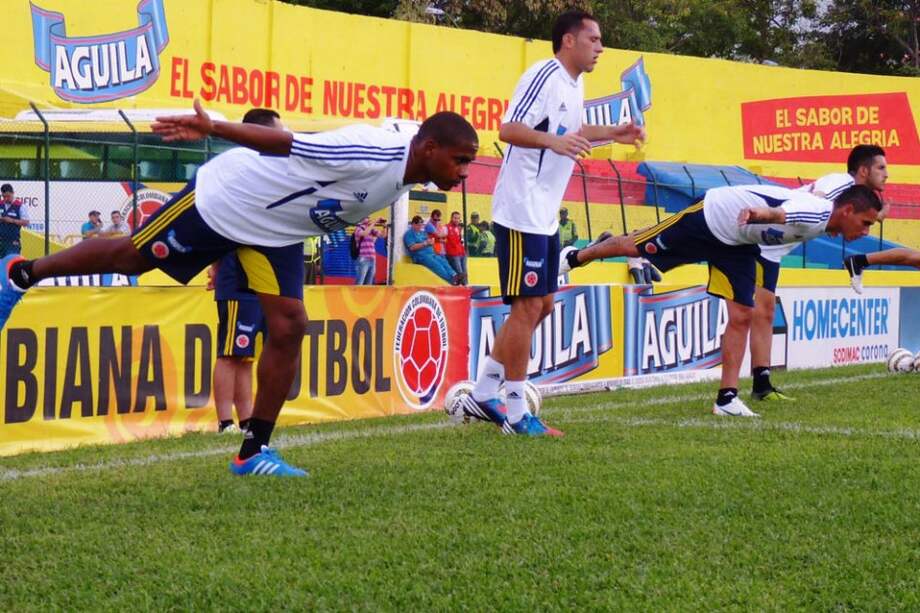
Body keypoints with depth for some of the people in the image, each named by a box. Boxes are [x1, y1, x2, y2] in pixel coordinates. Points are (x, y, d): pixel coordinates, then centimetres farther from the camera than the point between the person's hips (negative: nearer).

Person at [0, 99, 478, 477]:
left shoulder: (407, 178, -5)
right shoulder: (370, 152, -34)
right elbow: (284, 142, -36)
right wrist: (213, 129, -40)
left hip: (277, 232, 8)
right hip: (227, 198, -7)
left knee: (289, 328, -4)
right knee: (131, 257, 9)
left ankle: (254, 451, 6)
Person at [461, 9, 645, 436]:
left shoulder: (575, 84, 15)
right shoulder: (544, 76, -15)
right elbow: (508, 129, -24)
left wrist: (612, 133, 26)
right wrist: (554, 141, -38)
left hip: (545, 216, 10)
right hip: (521, 212, -10)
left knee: (541, 305, 13)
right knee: (527, 307, -7)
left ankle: (482, 396, 19)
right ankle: (516, 414, 0)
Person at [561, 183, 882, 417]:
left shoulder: (821, 223, -4)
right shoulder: (815, 213, -33)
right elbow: (780, 212, -56)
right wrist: (759, 213, -75)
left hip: (736, 246, 8)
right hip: (710, 217, -8)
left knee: (742, 316, -3)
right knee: (636, 248, 10)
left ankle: (727, 398, -1)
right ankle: (575, 257, 36)